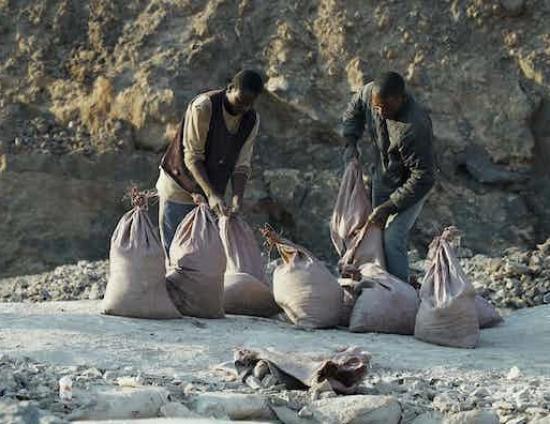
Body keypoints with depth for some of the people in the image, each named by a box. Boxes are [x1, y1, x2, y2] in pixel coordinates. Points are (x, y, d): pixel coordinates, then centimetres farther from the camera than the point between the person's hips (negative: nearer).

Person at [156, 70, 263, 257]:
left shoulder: (252, 120, -5)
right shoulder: (203, 107, -23)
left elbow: (241, 165, -4)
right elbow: (192, 157, -22)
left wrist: (237, 198, -22)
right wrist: (211, 194, -32)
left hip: (210, 193, 5)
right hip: (179, 189, -5)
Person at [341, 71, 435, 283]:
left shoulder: (415, 128, -38)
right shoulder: (369, 93, -19)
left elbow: (422, 178, -33)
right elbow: (353, 111, 9)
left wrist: (389, 207, -33)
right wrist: (350, 142, -6)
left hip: (410, 187, -7)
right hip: (382, 178, 7)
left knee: (393, 239, -19)